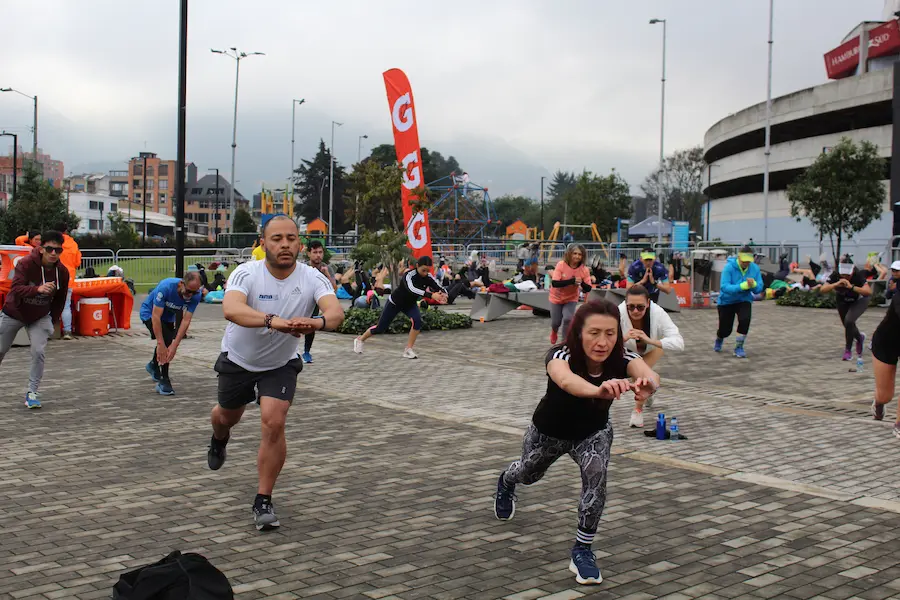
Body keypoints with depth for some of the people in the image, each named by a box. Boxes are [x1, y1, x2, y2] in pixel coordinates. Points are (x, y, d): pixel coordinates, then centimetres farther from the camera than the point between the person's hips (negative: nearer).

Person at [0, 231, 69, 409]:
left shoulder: (62, 272, -14)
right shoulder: (26, 263, -26)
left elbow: (59, 301, 0)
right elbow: (15, 289, -40)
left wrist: (51, 323, 1)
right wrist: (38, 289, -56)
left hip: (39, 317, 2)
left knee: (38, 352, -15)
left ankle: (32, 392, -3)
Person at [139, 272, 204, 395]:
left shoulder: (195, 296, -29)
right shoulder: (165, 287, -40)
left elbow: (186, 320, -30)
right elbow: (156, 316, -39)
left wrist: (175, 345, -37)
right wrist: (160, 344, -43)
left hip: (168, 316, 5)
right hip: (149, 313, -5)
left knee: (168, 343, 21)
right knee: (164, 341, -24)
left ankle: (154, 365, 53)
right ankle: (163, 381, -15)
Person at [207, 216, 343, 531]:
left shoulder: (312, 278, -22)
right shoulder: (247, 273, -26)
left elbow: (336, 311, -39)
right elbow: (231, 309, -47)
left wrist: (317, 321, -63)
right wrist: (274, 321, -64)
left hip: (281, 364, 0)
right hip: (238, 360, 0)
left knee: (274, 422, -17)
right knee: (228, 416, 22)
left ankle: (263, 501, 0)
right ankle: (219, 439, 62)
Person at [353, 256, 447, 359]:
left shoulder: (428, 277, -21)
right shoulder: (409, 275, -36)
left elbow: (440, 289, -27)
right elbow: (411, 289, -56)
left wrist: (443, 295, -53)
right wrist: (431, 295, -67)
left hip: (410, 304, 4)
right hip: (394, 303, -4)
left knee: (417, 321, -25)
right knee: (380, 328, 7)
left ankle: (408, 349, -12)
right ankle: (360, 340, 35)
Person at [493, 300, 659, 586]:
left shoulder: (623, 359, -33)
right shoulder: (560, 355, -40)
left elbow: (650, 374, -55)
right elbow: (566, 381, -65)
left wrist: (647, 384, -80)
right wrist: (597, 390, -86)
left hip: (593, 432, 1)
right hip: (549, 431, -1)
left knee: (597, 477, -26)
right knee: (529, 474, 25)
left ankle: (582, 550, -3)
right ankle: (506, 482, 63)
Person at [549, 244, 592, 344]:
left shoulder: (584, 270, -18)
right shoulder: (561, 265, -24)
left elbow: (588, 289, -16)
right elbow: (554, 283, -32)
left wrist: (582, 283, -38)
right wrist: (572, 281, -40)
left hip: (571, 299, 1)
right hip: (557, 298, -1)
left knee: (568, 319, -21)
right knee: (556, 322, 8)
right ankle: (554, 332, 47)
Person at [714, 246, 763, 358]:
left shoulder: (755, 268, -11)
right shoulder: (729, 267, -23)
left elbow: (759, 289, -9)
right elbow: (724, 287, -31)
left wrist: (754, 284, -32)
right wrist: (743, 286, -41)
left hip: (744, 300, 2)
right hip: (727, 301, -2)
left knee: (745, 319, -27)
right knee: (726, 330, 4)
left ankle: (739, 347, -7)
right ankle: (719, 340, 44)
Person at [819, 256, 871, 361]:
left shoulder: (858, 275, -33)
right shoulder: (835, 275, -26)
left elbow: (869, 292, -44)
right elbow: (822, 289, -33)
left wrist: (852, 287, -53)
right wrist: (836, 284, -48)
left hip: (859, 301, -4)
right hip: (843, 301, 4)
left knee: (849, 321, -26)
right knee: (848, 326, 13)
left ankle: (848, 350, -10)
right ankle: (860, 338, 50)